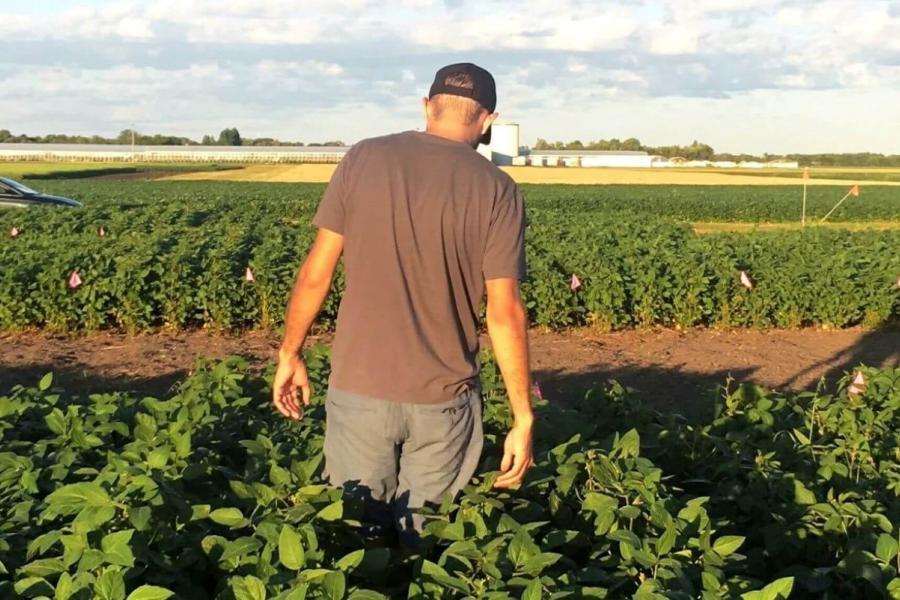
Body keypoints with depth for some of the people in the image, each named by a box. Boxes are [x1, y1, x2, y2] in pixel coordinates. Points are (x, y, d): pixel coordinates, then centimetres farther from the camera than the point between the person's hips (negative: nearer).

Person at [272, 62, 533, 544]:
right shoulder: (497, 190, -5)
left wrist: (289, 354, 13)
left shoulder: (364, 159, -2)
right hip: (442, 398, 0)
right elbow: (505, 312, -7)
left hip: (359, 387, 1)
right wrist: (522, 418, 0)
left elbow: (316, 272, -1)